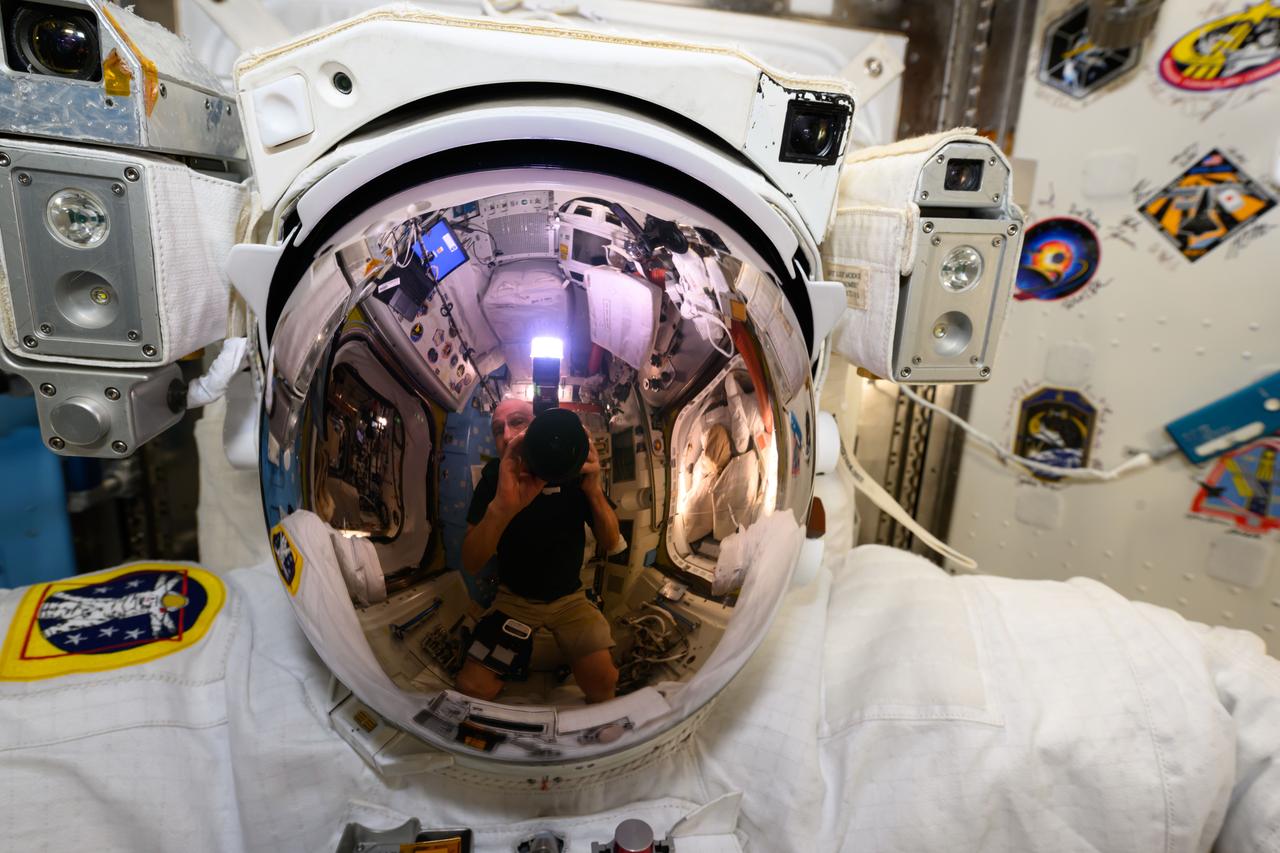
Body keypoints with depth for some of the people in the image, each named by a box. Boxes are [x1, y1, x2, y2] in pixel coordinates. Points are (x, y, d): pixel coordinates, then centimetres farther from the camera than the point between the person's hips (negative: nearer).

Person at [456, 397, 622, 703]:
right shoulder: (494, 475, -13)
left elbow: (611, 545, -11)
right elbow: (470, 564, -22)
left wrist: (594, 490, -32)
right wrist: (501, 507, -44)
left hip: (569, 598, 0)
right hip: (514, 598, 0)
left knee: (604, 683, -17)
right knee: (471, 686, -18)